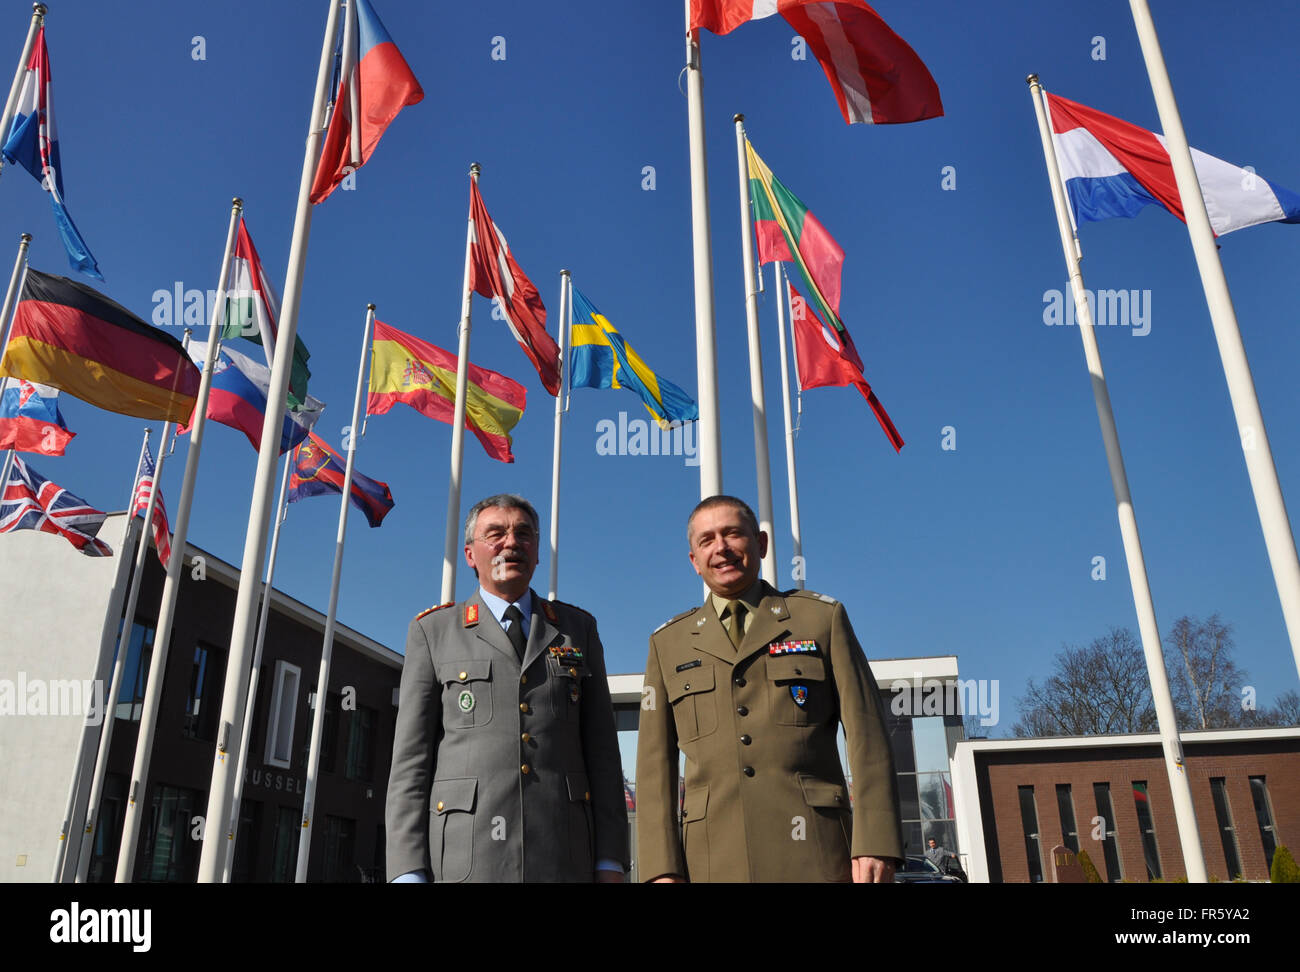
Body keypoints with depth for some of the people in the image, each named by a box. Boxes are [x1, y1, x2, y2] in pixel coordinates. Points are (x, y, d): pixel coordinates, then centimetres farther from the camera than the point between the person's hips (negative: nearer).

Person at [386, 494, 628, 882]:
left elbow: (602, 748, 10)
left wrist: (610, 862, 3)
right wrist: (409, 871, -4)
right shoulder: (433, 632, 9)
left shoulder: (578, 628, 13)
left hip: (564, 855, 2)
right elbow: (410, 755, 4)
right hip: (465, 859, -1)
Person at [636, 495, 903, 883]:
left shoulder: (822, 617, 8)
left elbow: (867, 737, 3)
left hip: (812, 856, -1)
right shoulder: (668, 644, 13)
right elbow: (655, 764, 9)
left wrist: (876, 845, -6)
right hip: (714, 861, 1)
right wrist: (663, 868, 0)